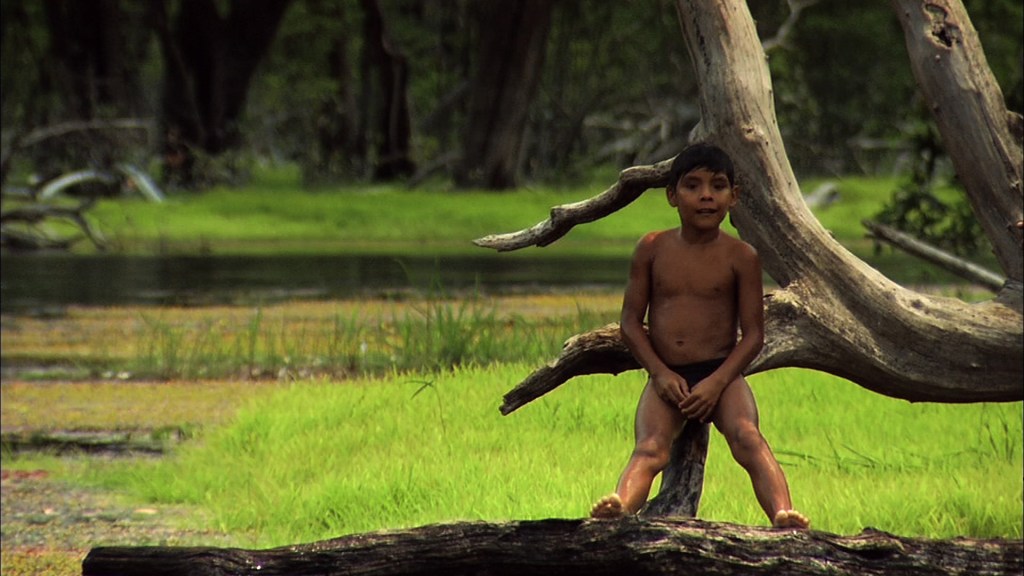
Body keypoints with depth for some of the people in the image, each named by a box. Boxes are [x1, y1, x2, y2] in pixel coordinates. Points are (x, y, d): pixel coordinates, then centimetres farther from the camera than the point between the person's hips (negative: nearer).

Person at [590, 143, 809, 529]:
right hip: (667, 377, 1)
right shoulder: (653, 249, 7)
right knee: (650, 448, -26)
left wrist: (716, 382, -13)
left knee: (747, 438, -29)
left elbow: (753, 333, 0)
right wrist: (661, 373, -8)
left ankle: (783, 514, -50)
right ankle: (620, 506, -55)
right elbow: (631, 322, 7)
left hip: (722, 375, -1)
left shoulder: (740, 257, 3)